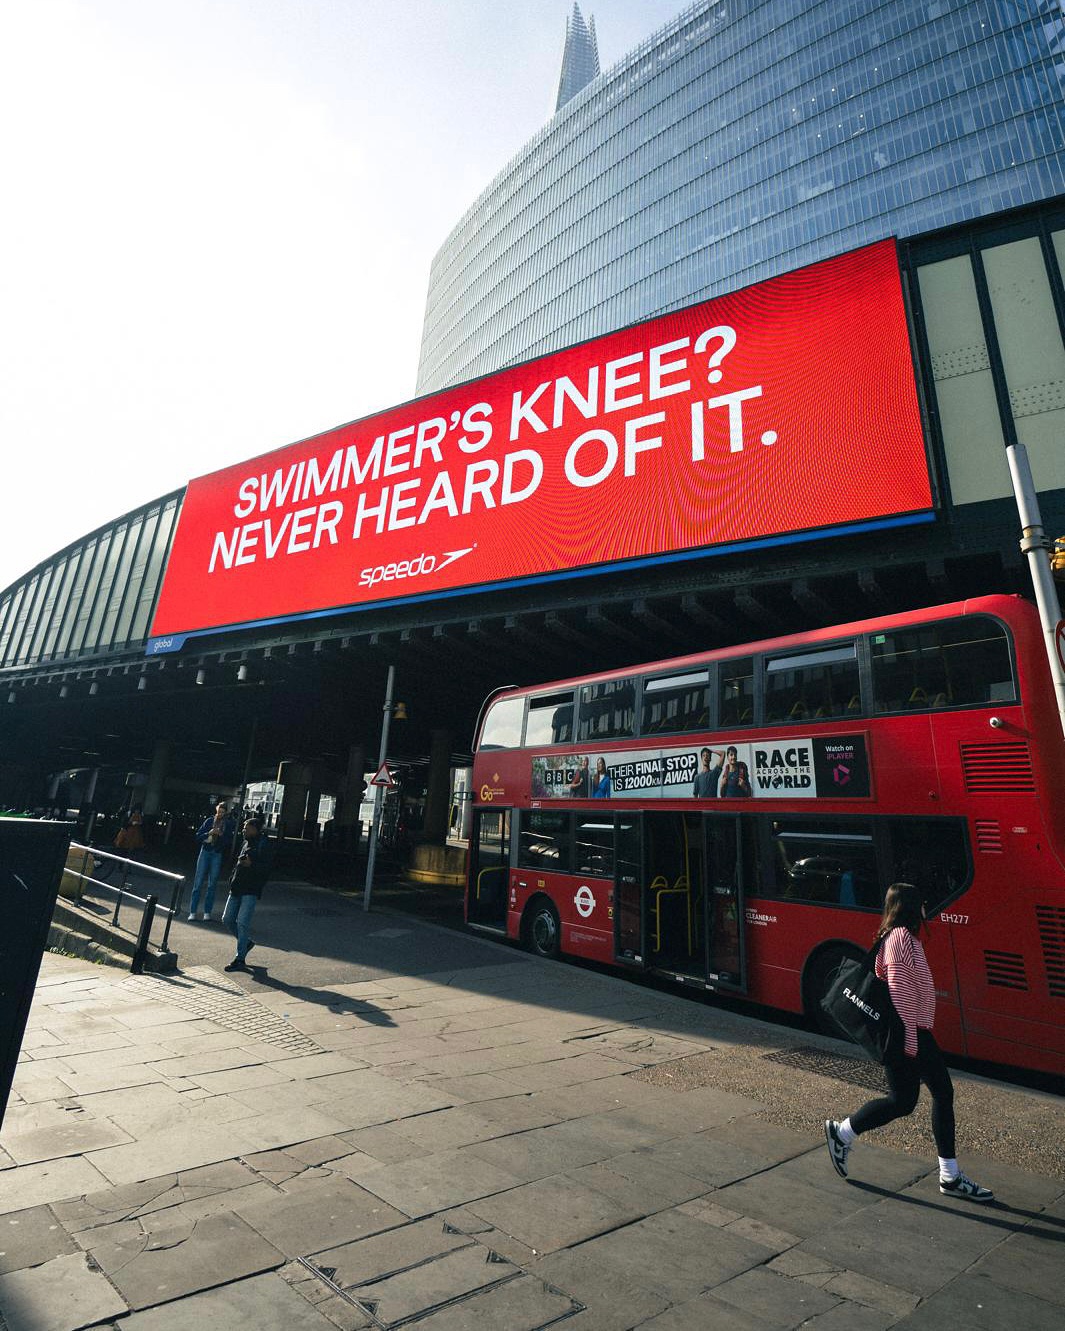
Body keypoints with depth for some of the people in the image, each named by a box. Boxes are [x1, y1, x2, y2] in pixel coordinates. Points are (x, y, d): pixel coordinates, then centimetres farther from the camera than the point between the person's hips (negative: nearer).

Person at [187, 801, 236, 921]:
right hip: (205, 851, 1)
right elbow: (198, 836, 3)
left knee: (212, 884, 3)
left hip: (218, 855, -1)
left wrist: (221, 834, -19)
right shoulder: (209, 821, 4)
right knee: (198, 883, 1)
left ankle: (207, 912, 10)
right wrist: (209, 833, -14)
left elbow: (230, 841, -5)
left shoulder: (229, 824, 0)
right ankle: (192, 912, 7)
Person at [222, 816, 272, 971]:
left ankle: (240, 959, -1)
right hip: (237, 888, 9)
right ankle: (246, 942, 31)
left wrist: (251, 864, -31)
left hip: (251, 890, -9)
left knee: (242, 922, -10)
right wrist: (233, 878, 14)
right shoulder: (245, 843, 14)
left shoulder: (263, 845, -10)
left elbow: (266, 867, -16)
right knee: (227, 919, 11)